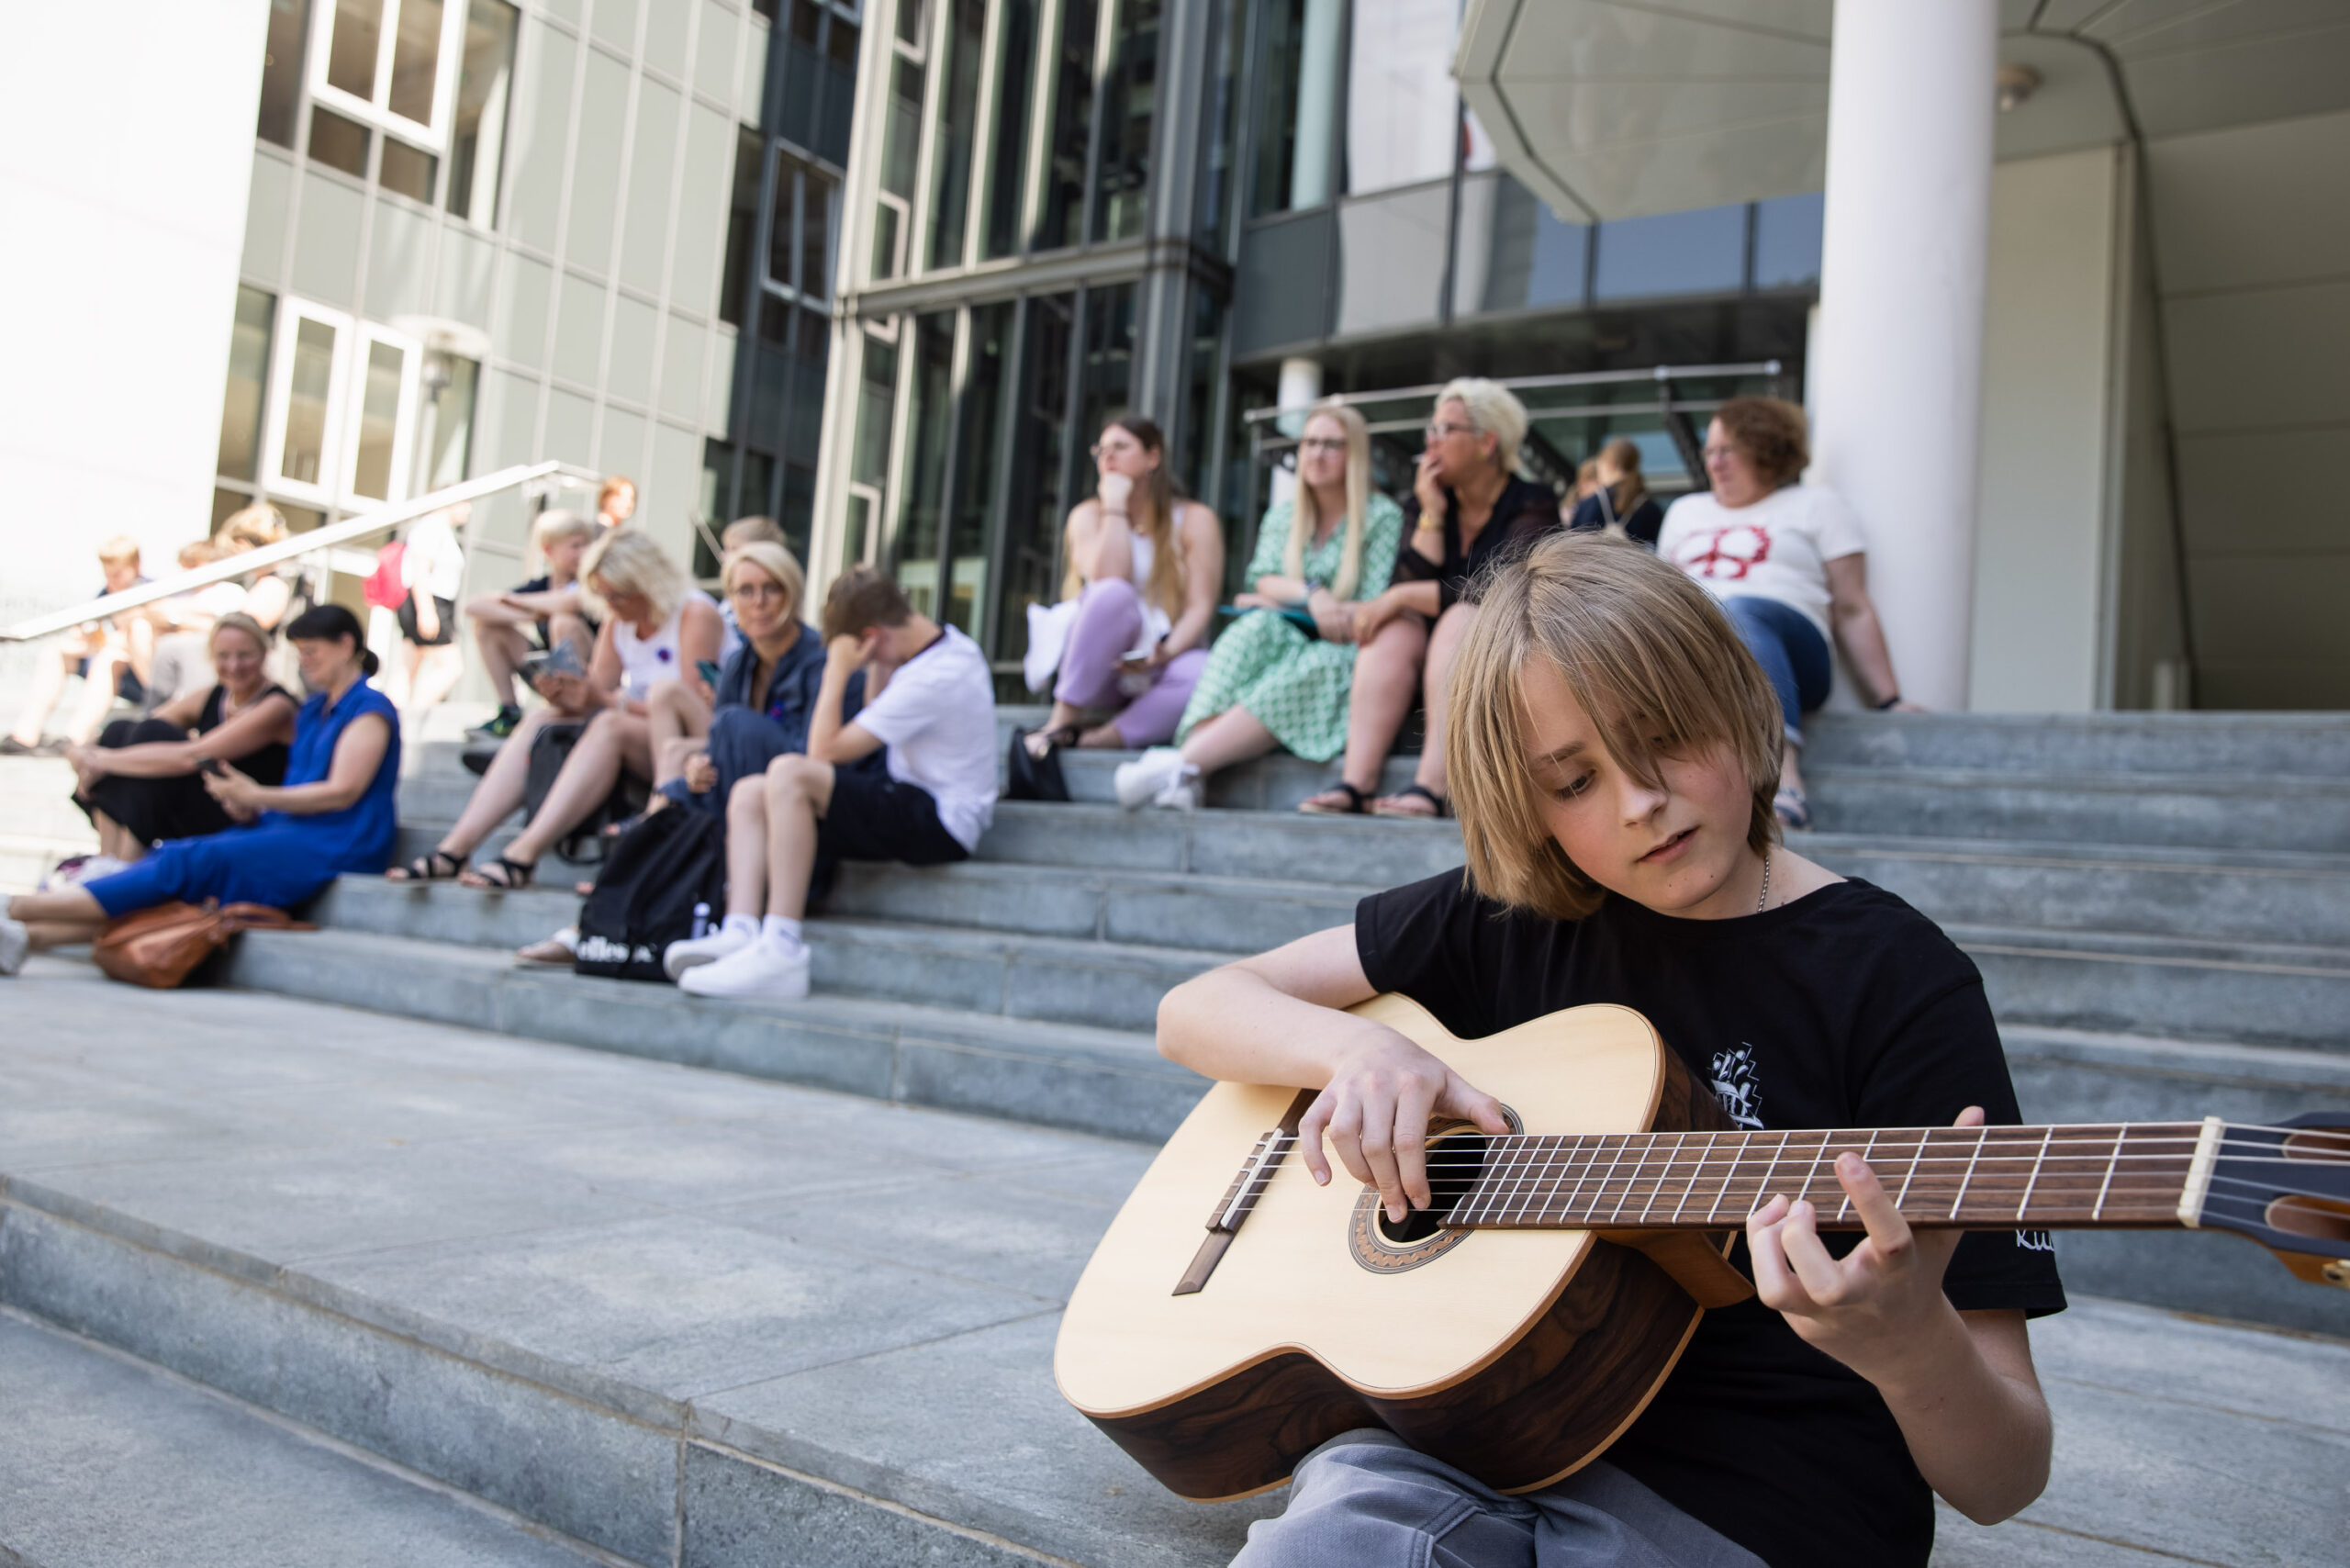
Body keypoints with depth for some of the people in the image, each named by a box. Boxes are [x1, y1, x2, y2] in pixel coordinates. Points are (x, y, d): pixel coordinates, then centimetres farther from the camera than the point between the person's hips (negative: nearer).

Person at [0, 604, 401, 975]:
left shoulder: (370, 709, -6)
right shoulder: (312, 710, 22)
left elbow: (343, 791, -16)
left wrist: (256, 797, -16)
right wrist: (252, 812, 1)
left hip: (332, 847, -8)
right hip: (286, 831, 8)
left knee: (187, 863, -19)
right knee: (169, 855, -11)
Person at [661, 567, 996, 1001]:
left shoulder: (933, 680, -21)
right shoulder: (946, 644, 10)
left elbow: (826, 750, -18)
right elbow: (876, 722, 23)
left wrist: (838, 670, -8)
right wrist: (878, 667, 9)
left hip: (942, 826, -10)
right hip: (916, 806, 11)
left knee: (789, 773, -29)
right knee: (749, 794, 3)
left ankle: (781, 950, -30)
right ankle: (739, 933, -17)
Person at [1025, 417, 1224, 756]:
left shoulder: (1195, 519, 3)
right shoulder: (1088, 515, 6)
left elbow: (1200, 606, -7)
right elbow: (1106, 582, -14)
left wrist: (1165, 653, -25)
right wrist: (1115, 508, -9)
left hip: (1169, 655, 0)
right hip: (1099, 666, 0)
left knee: (1202, 675, -36)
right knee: (1114, 594, -33)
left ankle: (1090, 741, -36)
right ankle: (1060, 725, -30)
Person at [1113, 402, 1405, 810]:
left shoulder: (1383, 517, 4)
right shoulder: (1282, 516, 18)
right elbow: (1263, 580, 2)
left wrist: (1277, 600, -7)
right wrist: (1311, 594, -22)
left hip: (1343, 658, -3)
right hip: (1283, 641, 3)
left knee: (1306, 672, -37)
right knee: (1256, 628, -32)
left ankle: (1185, 762, -50)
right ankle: (1187, 779, -52)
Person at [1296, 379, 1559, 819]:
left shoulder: (1531, 505, -5)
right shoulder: (1429, 503, 10)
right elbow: (1410, 588, -4)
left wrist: (1403, 596, -20)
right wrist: (1432, 515, -10)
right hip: (1435, 654, 4)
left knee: (1461, 619, -32)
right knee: (1394, 629, -25)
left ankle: (1432, 787, -46)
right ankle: (1355, 783, -40)